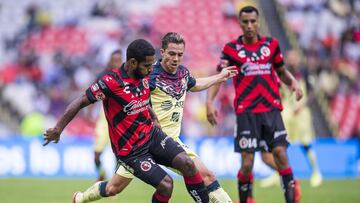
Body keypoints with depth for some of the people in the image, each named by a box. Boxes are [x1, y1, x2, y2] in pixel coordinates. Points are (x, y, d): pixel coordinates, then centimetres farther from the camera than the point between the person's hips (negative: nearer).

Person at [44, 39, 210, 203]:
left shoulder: (144, 76, 0)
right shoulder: (111, 82, -22)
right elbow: (80, 103, -17)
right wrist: (58, 129, -17)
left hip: (152, 134, 6)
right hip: (131, 151, -6)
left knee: (187, 163, -14)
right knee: (166, 184, -16)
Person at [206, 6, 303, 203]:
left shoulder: (271, 44, 9)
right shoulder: (231, 48, 2)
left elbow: (281, 71, 21)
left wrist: (293, 82, 0)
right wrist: (209, 102, -10)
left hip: (271, 108, 2)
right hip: (246, 111, -2)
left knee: (280, 153, -11)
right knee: (247, 163, -5)